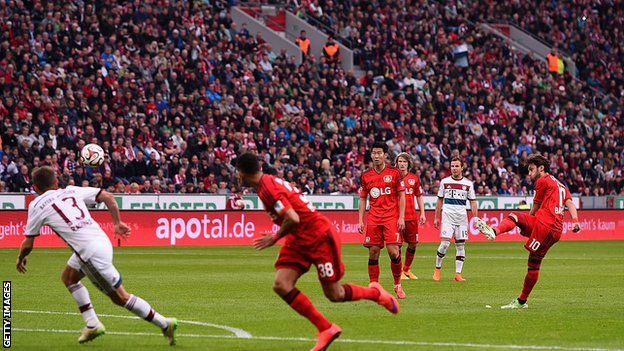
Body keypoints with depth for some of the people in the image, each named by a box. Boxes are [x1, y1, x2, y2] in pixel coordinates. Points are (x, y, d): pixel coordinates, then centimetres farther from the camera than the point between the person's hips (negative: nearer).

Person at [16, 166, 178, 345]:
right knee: (68, 278, 26)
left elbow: (28, 244, 9)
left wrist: (21, 258, 30)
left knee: (120, 297, 3)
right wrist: (117, 223, 20)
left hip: (91, 252, -7)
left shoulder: (36, 206, 3)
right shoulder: (71, 191, 17)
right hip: (102, 240, 7)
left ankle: (165, 324, 3)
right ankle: (92, 324, 23)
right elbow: (107, 196, 12)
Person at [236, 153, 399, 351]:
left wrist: (275, 238, -15)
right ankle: (326, 329, -2)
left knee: (334, 295, 0)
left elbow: (293, 219, -31)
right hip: (298, 241, 9)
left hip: (319, 236, -9)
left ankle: (375, 293, 29)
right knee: (281, 285, -8)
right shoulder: (267, 183, 7)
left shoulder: (267, 188, -23)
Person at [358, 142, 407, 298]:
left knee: (394, 252, -11)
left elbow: (402, 196, 2)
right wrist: (360, 220, 4)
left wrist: (401, 217, -6)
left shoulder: (394, 173, 2)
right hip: (373, 219, 3)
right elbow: (362, 199, 13)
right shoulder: (366, 176, 9)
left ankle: (397, 284, 6)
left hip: (392, 218, -3)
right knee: (373, 253, -1)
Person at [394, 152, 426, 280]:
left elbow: (419, 196, 18)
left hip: (411, 216, 4)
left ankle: (406, 269, 22)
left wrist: (422, 213, 11)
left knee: (413, 244, 6)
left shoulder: (414, 178, 11)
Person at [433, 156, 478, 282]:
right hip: (448, 215, -2)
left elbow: (473, 202, 8)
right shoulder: (444, 182, 6)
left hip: (462, 217, 2)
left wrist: (476, 218, 0)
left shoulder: (468, 184, 7)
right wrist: (436, 217, 10)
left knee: (461, 245, 0)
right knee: (445, 243, -13)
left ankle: (458, 274, 4)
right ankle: (437, 269, 4)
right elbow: (440, 200, 12)